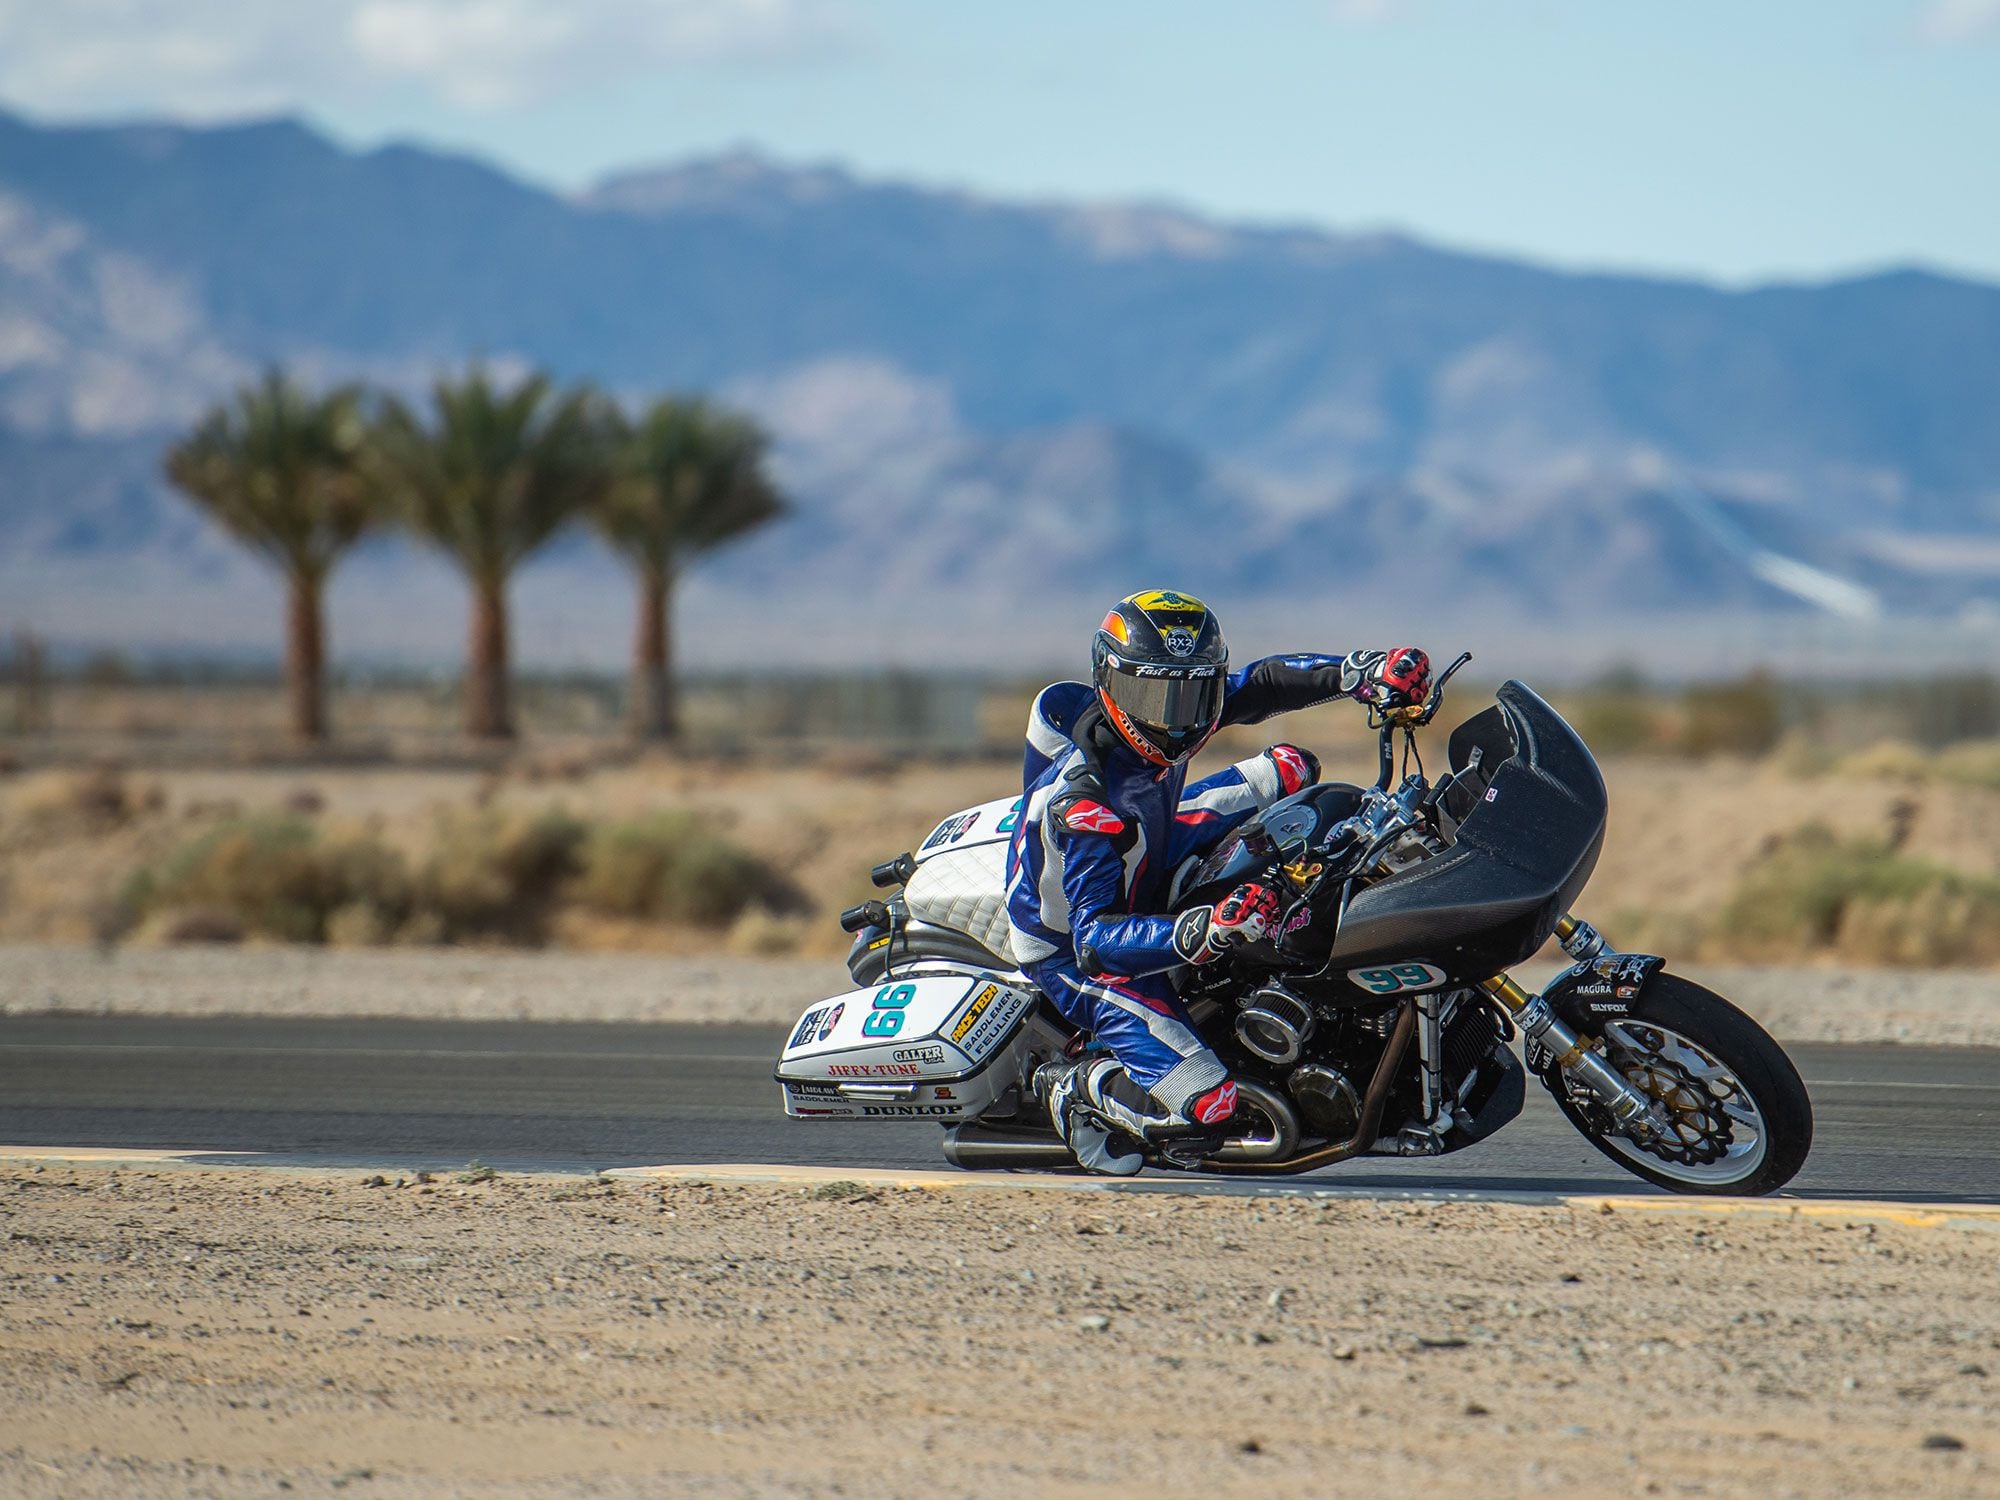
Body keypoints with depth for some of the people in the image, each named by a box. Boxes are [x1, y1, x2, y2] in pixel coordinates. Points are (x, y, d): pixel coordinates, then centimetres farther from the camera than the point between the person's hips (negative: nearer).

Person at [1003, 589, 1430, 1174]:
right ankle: (1079, 1086, 1)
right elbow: (1096, 939, -42)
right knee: (1204, 1099, -24)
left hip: (1140, 877, 8)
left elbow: (1259, 684, -5)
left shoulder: (1152, 724, -18)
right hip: (1072, 954, -8)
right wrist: (1203, 933, -57)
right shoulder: (1083, 800, -40)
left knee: (1285, 772, 14)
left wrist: (1363, 672, -22)